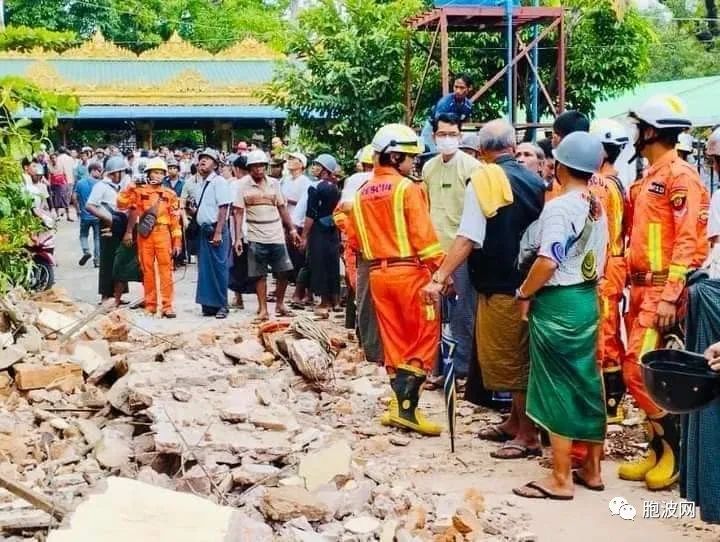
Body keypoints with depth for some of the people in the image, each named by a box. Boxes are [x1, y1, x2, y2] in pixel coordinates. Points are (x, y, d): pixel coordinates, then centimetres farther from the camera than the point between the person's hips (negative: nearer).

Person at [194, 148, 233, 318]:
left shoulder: (219, 182, -10)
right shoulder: (201, 182, 15)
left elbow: (223, 209, -16)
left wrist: (218, 233, -21)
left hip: (216, 230, -8)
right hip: (204, 230, 8)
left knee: (218, 268, -3)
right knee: (205, 268, 9)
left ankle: (221, 306, 5)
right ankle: (208, 305, 16)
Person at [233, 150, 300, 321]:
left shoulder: (274, 183, 7)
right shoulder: (243, 185, -3)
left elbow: (282, 208, 12)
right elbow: (238, 212, -4)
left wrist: (292, 229, 8)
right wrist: (238, 238, -11)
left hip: (276, 235, 3)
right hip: (256, 237, -3)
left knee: (284, 270, 3)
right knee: (260, 275, 3)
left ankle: (279, 304, 21)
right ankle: (263, 309, 11)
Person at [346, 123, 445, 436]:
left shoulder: (362, 193, 10)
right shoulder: (407, 188, -10)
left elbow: (354, 238, 14)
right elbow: (423, 235, -16)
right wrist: (441, 269, -10)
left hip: (378, 274, 7)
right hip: (409, 271, -7)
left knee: (394, 342, 13)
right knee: (425, 339, 0)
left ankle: (400, 405, 15)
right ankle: (406, 407, -7)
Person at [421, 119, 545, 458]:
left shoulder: (483, 180, -12)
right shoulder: (535, 182, 6)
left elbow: (468, 238, -18)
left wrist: (440, 277, -17)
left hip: (501, 285, -7)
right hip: (528, 282, 7)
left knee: (510, 359, 2)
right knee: (518, 356, 19)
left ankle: (527, 435, 9)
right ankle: (515, 422, 31)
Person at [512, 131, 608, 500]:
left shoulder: (559, 207, -17)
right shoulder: (597, 208, 9)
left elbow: (547, 262, -25)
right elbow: (594, 256, 13)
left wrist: (524, 293, -11)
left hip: (558, 303, -8)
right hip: (587, 299, 8)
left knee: (558, 386, -2)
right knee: (586, 382, 13)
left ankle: (560, 479, 5)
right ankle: (591, 469, 22)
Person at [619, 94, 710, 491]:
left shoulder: (680, 176, -11)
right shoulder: (648, 179, 16)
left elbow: (688, 241, -18)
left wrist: (670, 296, -22)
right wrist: (635, 290, 12)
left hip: (661, 291, -9)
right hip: (641, 288, 9)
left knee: (639, 370, -13)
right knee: (638, 370, 9)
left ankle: (676, 449, 1)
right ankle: (658, 450, 18)